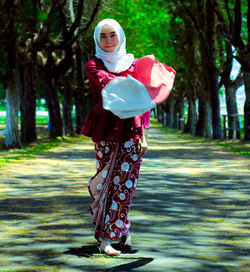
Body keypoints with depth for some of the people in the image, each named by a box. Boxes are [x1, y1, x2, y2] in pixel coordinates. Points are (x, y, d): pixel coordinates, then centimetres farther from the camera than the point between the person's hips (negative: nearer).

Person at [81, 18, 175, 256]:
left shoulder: (133, 64, 12)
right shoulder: (93, 66, 5)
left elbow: (143, 100, 13)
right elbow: (105, 81, -18)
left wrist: (143, 133, 4)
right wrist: (126, 85, -38)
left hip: (131, 131, 2)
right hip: (105, 131, -1)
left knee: (125, 183, -5)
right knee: (107, 181, 0)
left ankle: (106, 235, 6)